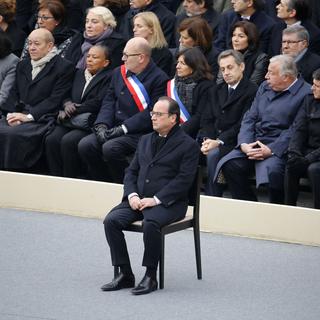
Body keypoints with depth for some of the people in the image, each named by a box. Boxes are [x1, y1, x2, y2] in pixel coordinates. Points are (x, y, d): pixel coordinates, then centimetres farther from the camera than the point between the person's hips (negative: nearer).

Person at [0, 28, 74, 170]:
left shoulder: (63, 67, 1)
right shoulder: (22, 65, 23)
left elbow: (55, 100, -7)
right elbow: (14, 94, 19)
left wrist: (28, 116, -14)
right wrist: (13, 114, -2)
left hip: (41, 120, -6)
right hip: (18, 115, 6)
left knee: (13, 134, -32)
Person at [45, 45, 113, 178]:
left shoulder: (108, 77, 0)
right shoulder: (79, 73, 24)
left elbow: (98, 103, -10)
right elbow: (67, 96, 25)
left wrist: (73, 110, -8)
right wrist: (67, 104, 0)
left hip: (90, 123, -6)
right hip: (71, 122, 6)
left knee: (68, 141, -31)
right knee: (51, 139, -21)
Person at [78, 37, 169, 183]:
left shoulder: (159, 78, -7)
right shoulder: (119, 72, 16)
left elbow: (152, 113, -13)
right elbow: (109, 101, 13)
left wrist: (123, 128, -17)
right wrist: (101, 124, -6)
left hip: (140, 133, -7)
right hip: (114, 129, 7)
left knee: (110, 148, -31)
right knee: (85, 145, -15)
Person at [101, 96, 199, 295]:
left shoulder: (188, 145, -1)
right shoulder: (146, 140, 21)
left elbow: (183, 180, -11)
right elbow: (132, 172, 18)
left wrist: (156, 199, -19)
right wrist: (132, 195, -3)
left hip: (168, 203, -6)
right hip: (139, 200, 6)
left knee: (151, 223, -37)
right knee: (112, 220, -19)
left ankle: (151, 277, -23)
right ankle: (125, 275, -13)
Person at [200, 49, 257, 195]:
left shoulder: (251, 91, -7)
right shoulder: (217, 90, 18)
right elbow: (207, 119, 12)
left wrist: (219, 141, -22)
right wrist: (207, 139, -8)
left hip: (233, 142, -6)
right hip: (213, 138, 6)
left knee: (213, 154, -32)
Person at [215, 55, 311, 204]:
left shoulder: (305, 94, -7)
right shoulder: (265, 87, 18)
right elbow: (249, 118, 15)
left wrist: (271, 150, -20)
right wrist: (244, 144, -4)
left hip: (278, 147, -7)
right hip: (254, 143, 7)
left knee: (270, 170, -36)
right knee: (228, 164, -17)